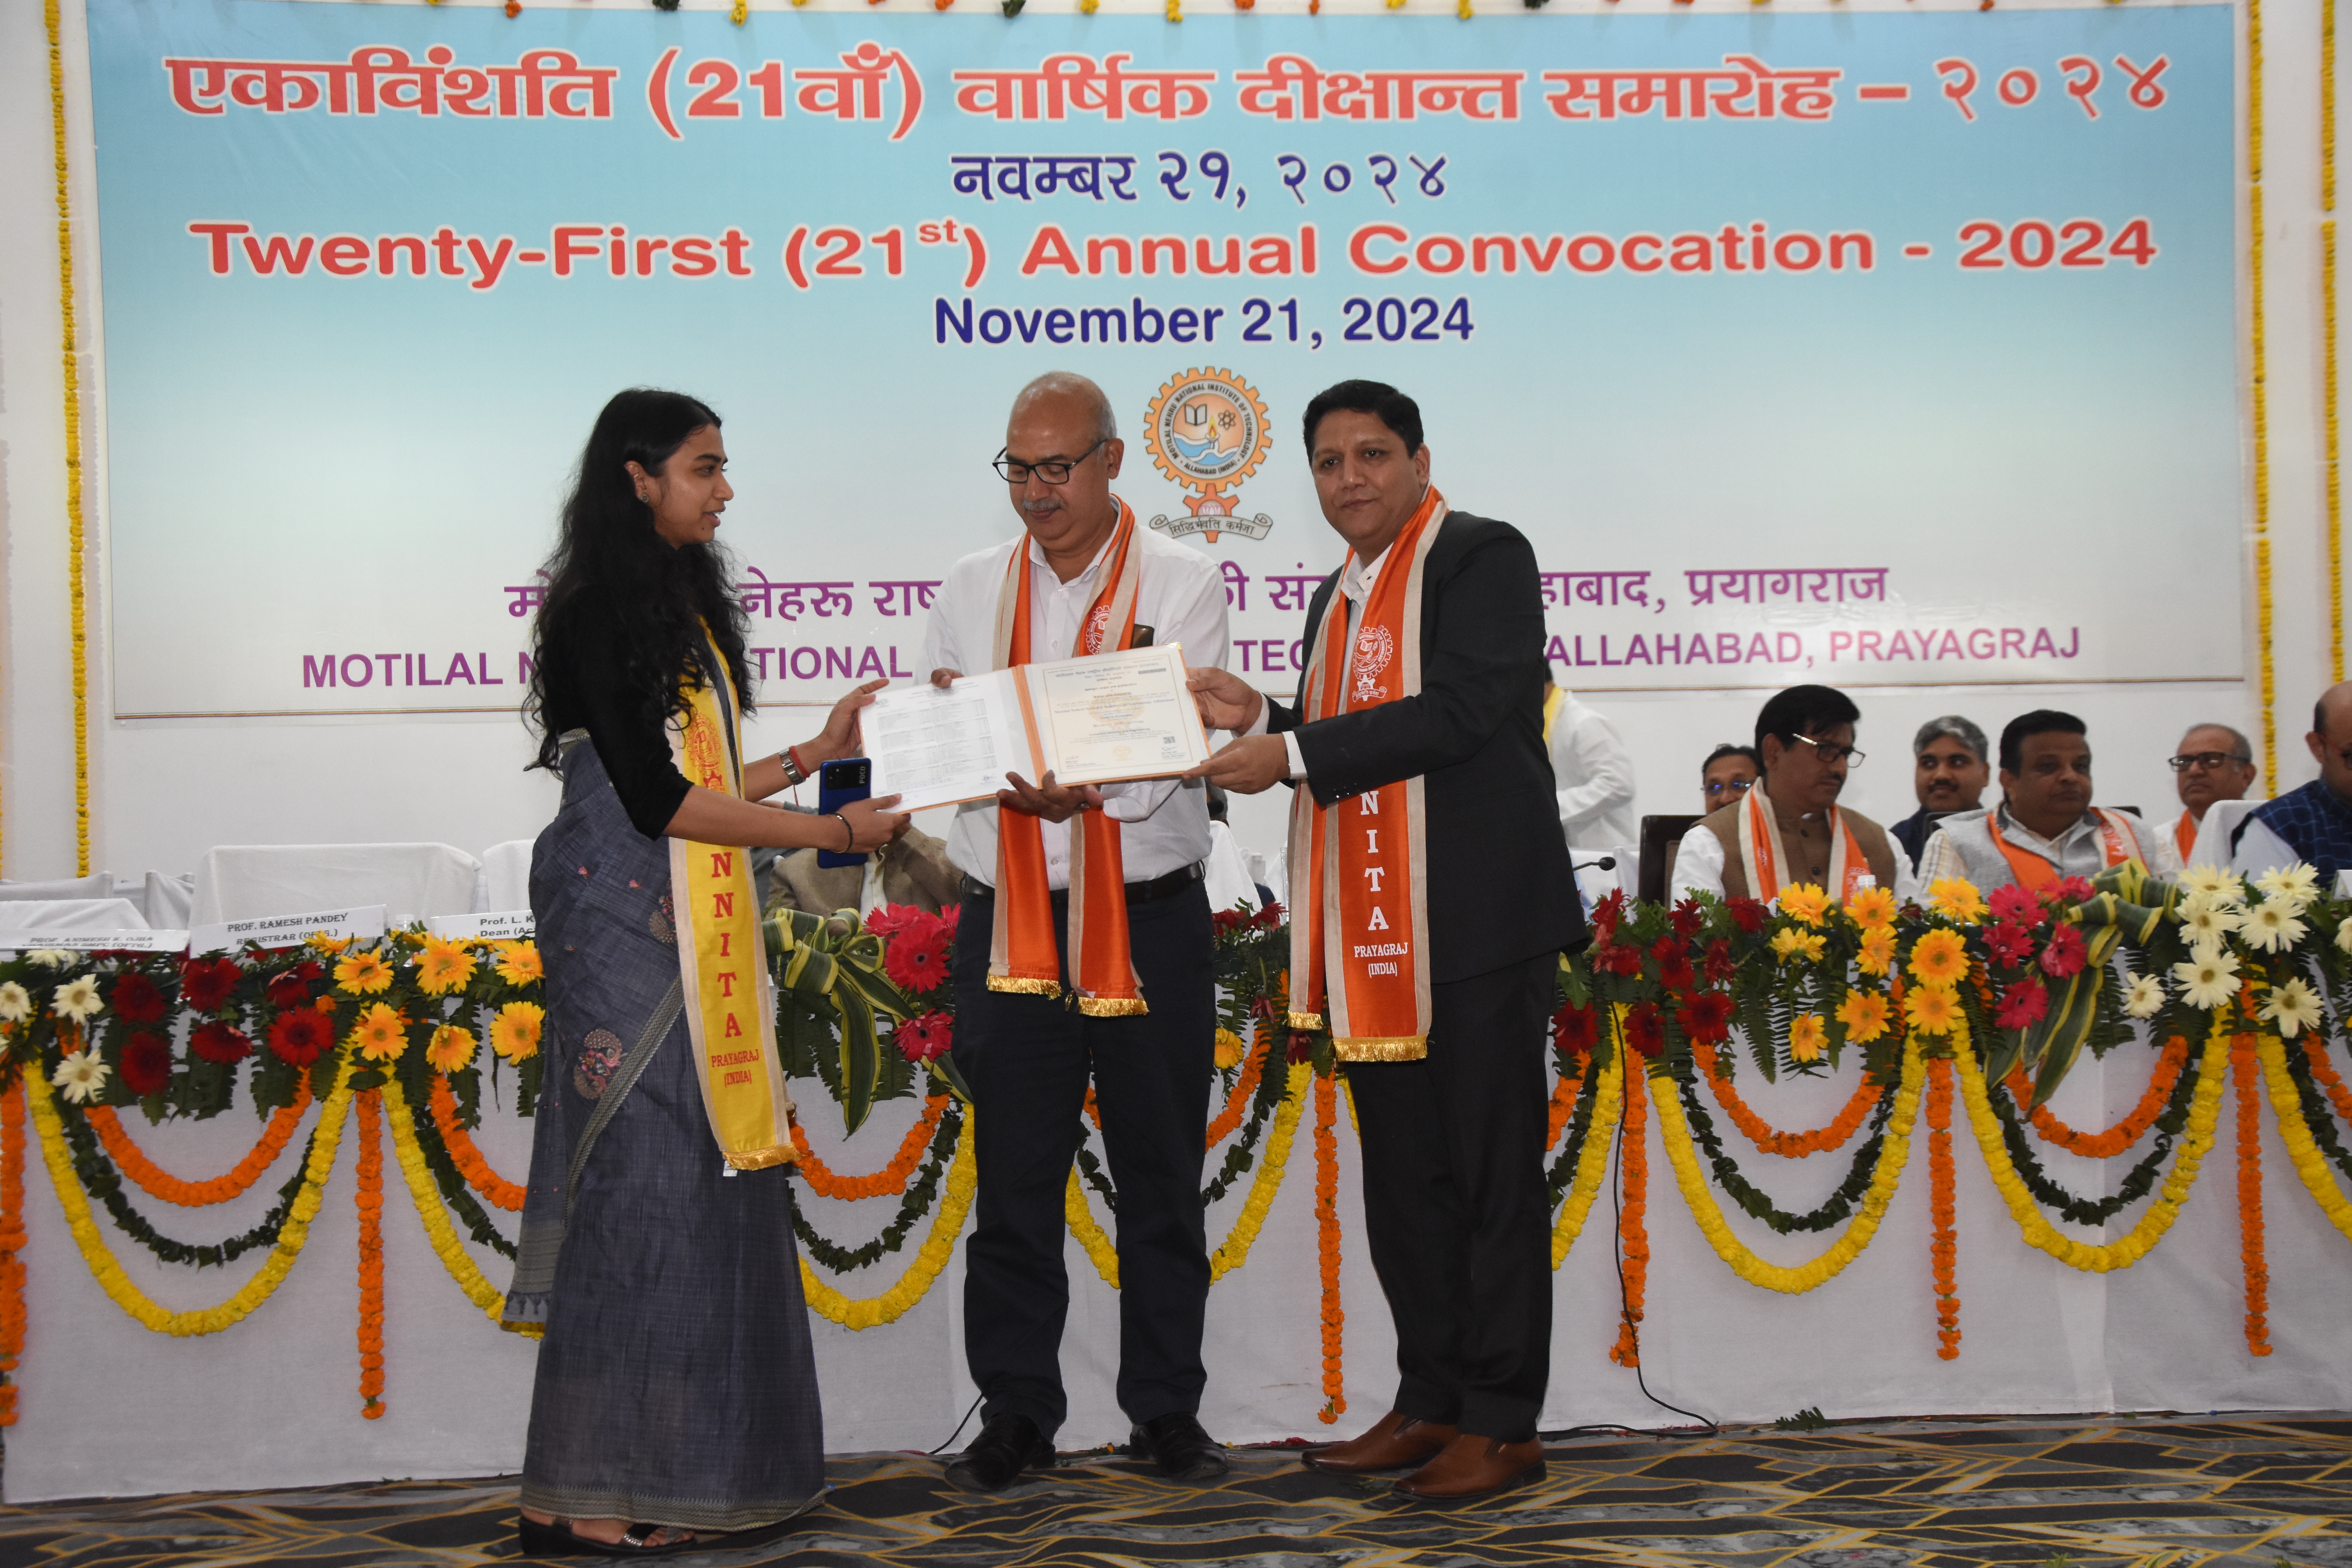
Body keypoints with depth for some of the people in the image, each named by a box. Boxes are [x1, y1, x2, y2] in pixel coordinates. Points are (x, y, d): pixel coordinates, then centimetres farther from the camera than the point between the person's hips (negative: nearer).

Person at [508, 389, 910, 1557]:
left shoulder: (682, 606, 18)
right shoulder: (599, 612, -10)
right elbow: (657, 797, -16)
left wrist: (819, 752, 17)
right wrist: (831, 832, -12)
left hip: (695, 931, 9)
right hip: (625, 924, -9)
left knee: (709, 1185, 7)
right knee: (637, 1187, -8)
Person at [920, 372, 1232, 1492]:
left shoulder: (1181, 583, 1)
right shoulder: (970, 590, 11)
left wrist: (1083, 792, -31)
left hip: (1150, 919, -2)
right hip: (1008, 922, 2)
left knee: (1162, 1175, 7)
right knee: (1015, 1177, 5)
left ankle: (1167, 1407, 19)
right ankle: (1015, 1413, 15)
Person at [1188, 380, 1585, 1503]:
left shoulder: (1483, 557, -5)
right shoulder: (1338, 596, 20)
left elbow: (1457, 713, -18)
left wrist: (1293, 752, -17)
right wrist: (1259, 722, 6)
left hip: (1477, 925, -8)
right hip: (1373, 935, 8)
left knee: (1493, 1176, -2)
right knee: (1404, 1179, 13)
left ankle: (1502, 1421, 5)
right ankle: (1430, 1402, 22)